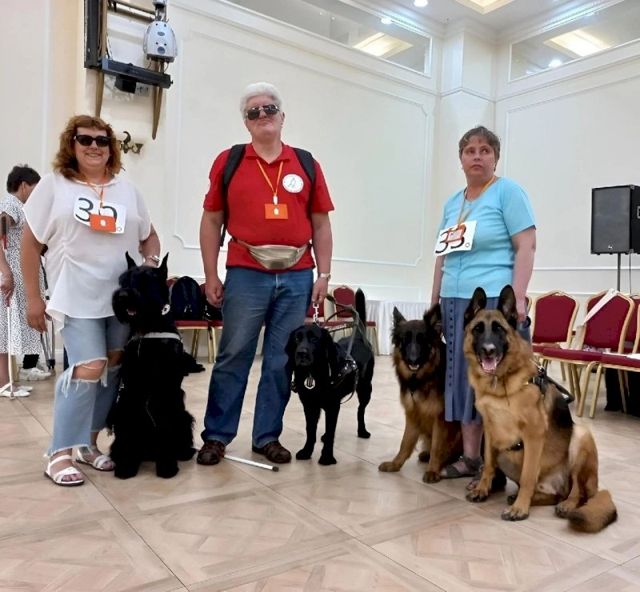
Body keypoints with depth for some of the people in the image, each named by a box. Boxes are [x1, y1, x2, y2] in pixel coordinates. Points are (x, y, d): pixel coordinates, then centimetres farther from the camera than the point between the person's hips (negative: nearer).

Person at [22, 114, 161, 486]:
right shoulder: (54, 185, 3)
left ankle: (88, 443, 23)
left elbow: (149, 236, 19)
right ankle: (60, 454, 0)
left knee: (112, 368, 6)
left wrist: (153, 260, -4)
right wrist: (33, 298, -2)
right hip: (77, 298, -4)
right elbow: (30, 242, 2)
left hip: (125, 296, 4)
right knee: (89, 368, -15)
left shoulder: (127, 189, 13)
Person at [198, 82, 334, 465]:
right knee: (233, 357, 5)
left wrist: (324, 274, 3)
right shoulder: (228, 162, 5)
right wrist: (211, 275, 1)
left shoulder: (306, 165, 9)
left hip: (297, 277, 2)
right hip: (246, 275, -1)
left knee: (282, 362, 8)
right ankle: (217, 436, 19)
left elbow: (321, 224, 9)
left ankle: (268, 436, 22)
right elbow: (212, 221, 6)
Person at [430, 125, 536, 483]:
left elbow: (526, 247, -8)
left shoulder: (508, 192, -1)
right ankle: (470, 457, 18)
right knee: (463, 378, 8)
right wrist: (434, 302, 17)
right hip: (456, 303, 7)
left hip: (494, 301, -6)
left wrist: (517, 298, -17)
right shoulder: (452, 203, 18)